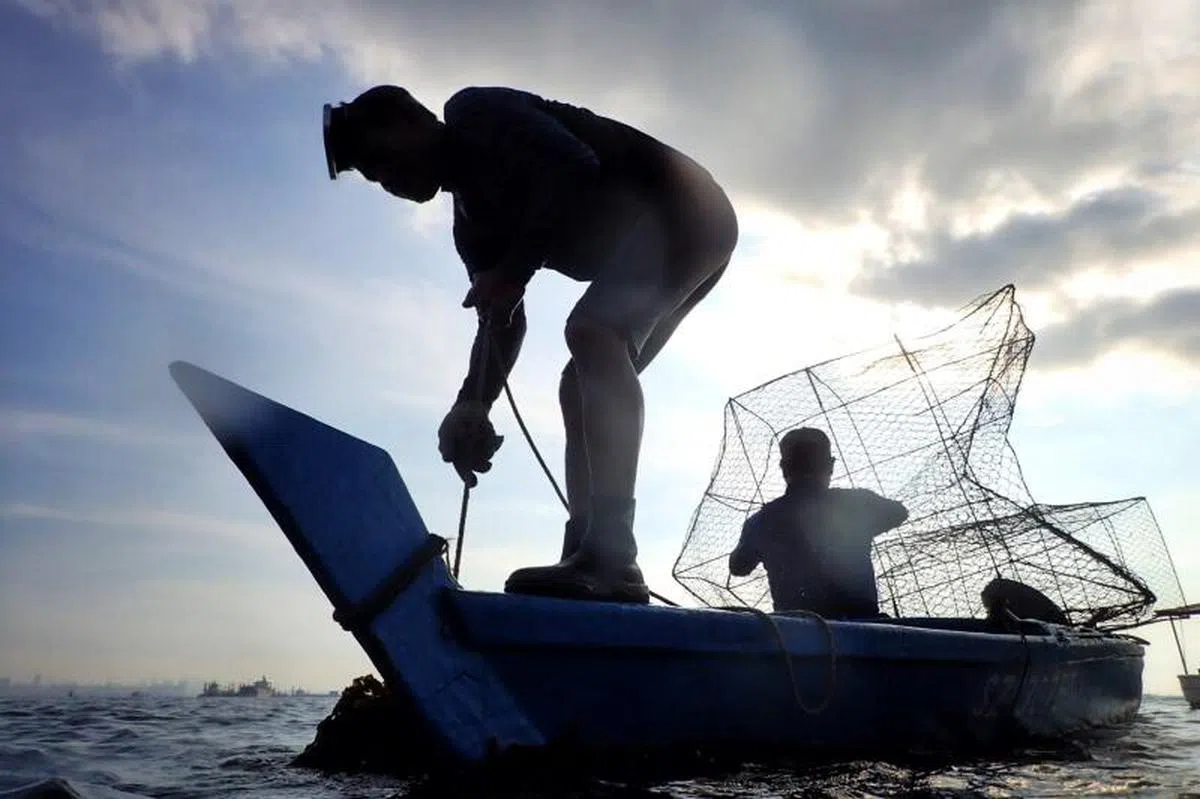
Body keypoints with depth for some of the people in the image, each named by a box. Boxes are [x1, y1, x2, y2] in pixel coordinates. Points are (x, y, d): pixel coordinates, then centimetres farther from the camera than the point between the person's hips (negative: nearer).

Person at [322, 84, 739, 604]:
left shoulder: (477, 114, -6)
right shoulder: (471, 219, 17)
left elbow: (574, 167, -22)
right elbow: (501, 321, 10)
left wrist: (511, 272, -21)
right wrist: (471, 406, -6)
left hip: (682, 207, -10)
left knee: (591, 331, -28)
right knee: (582, 387, 3)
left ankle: (611, 558, -36)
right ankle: (587, 561, -2)